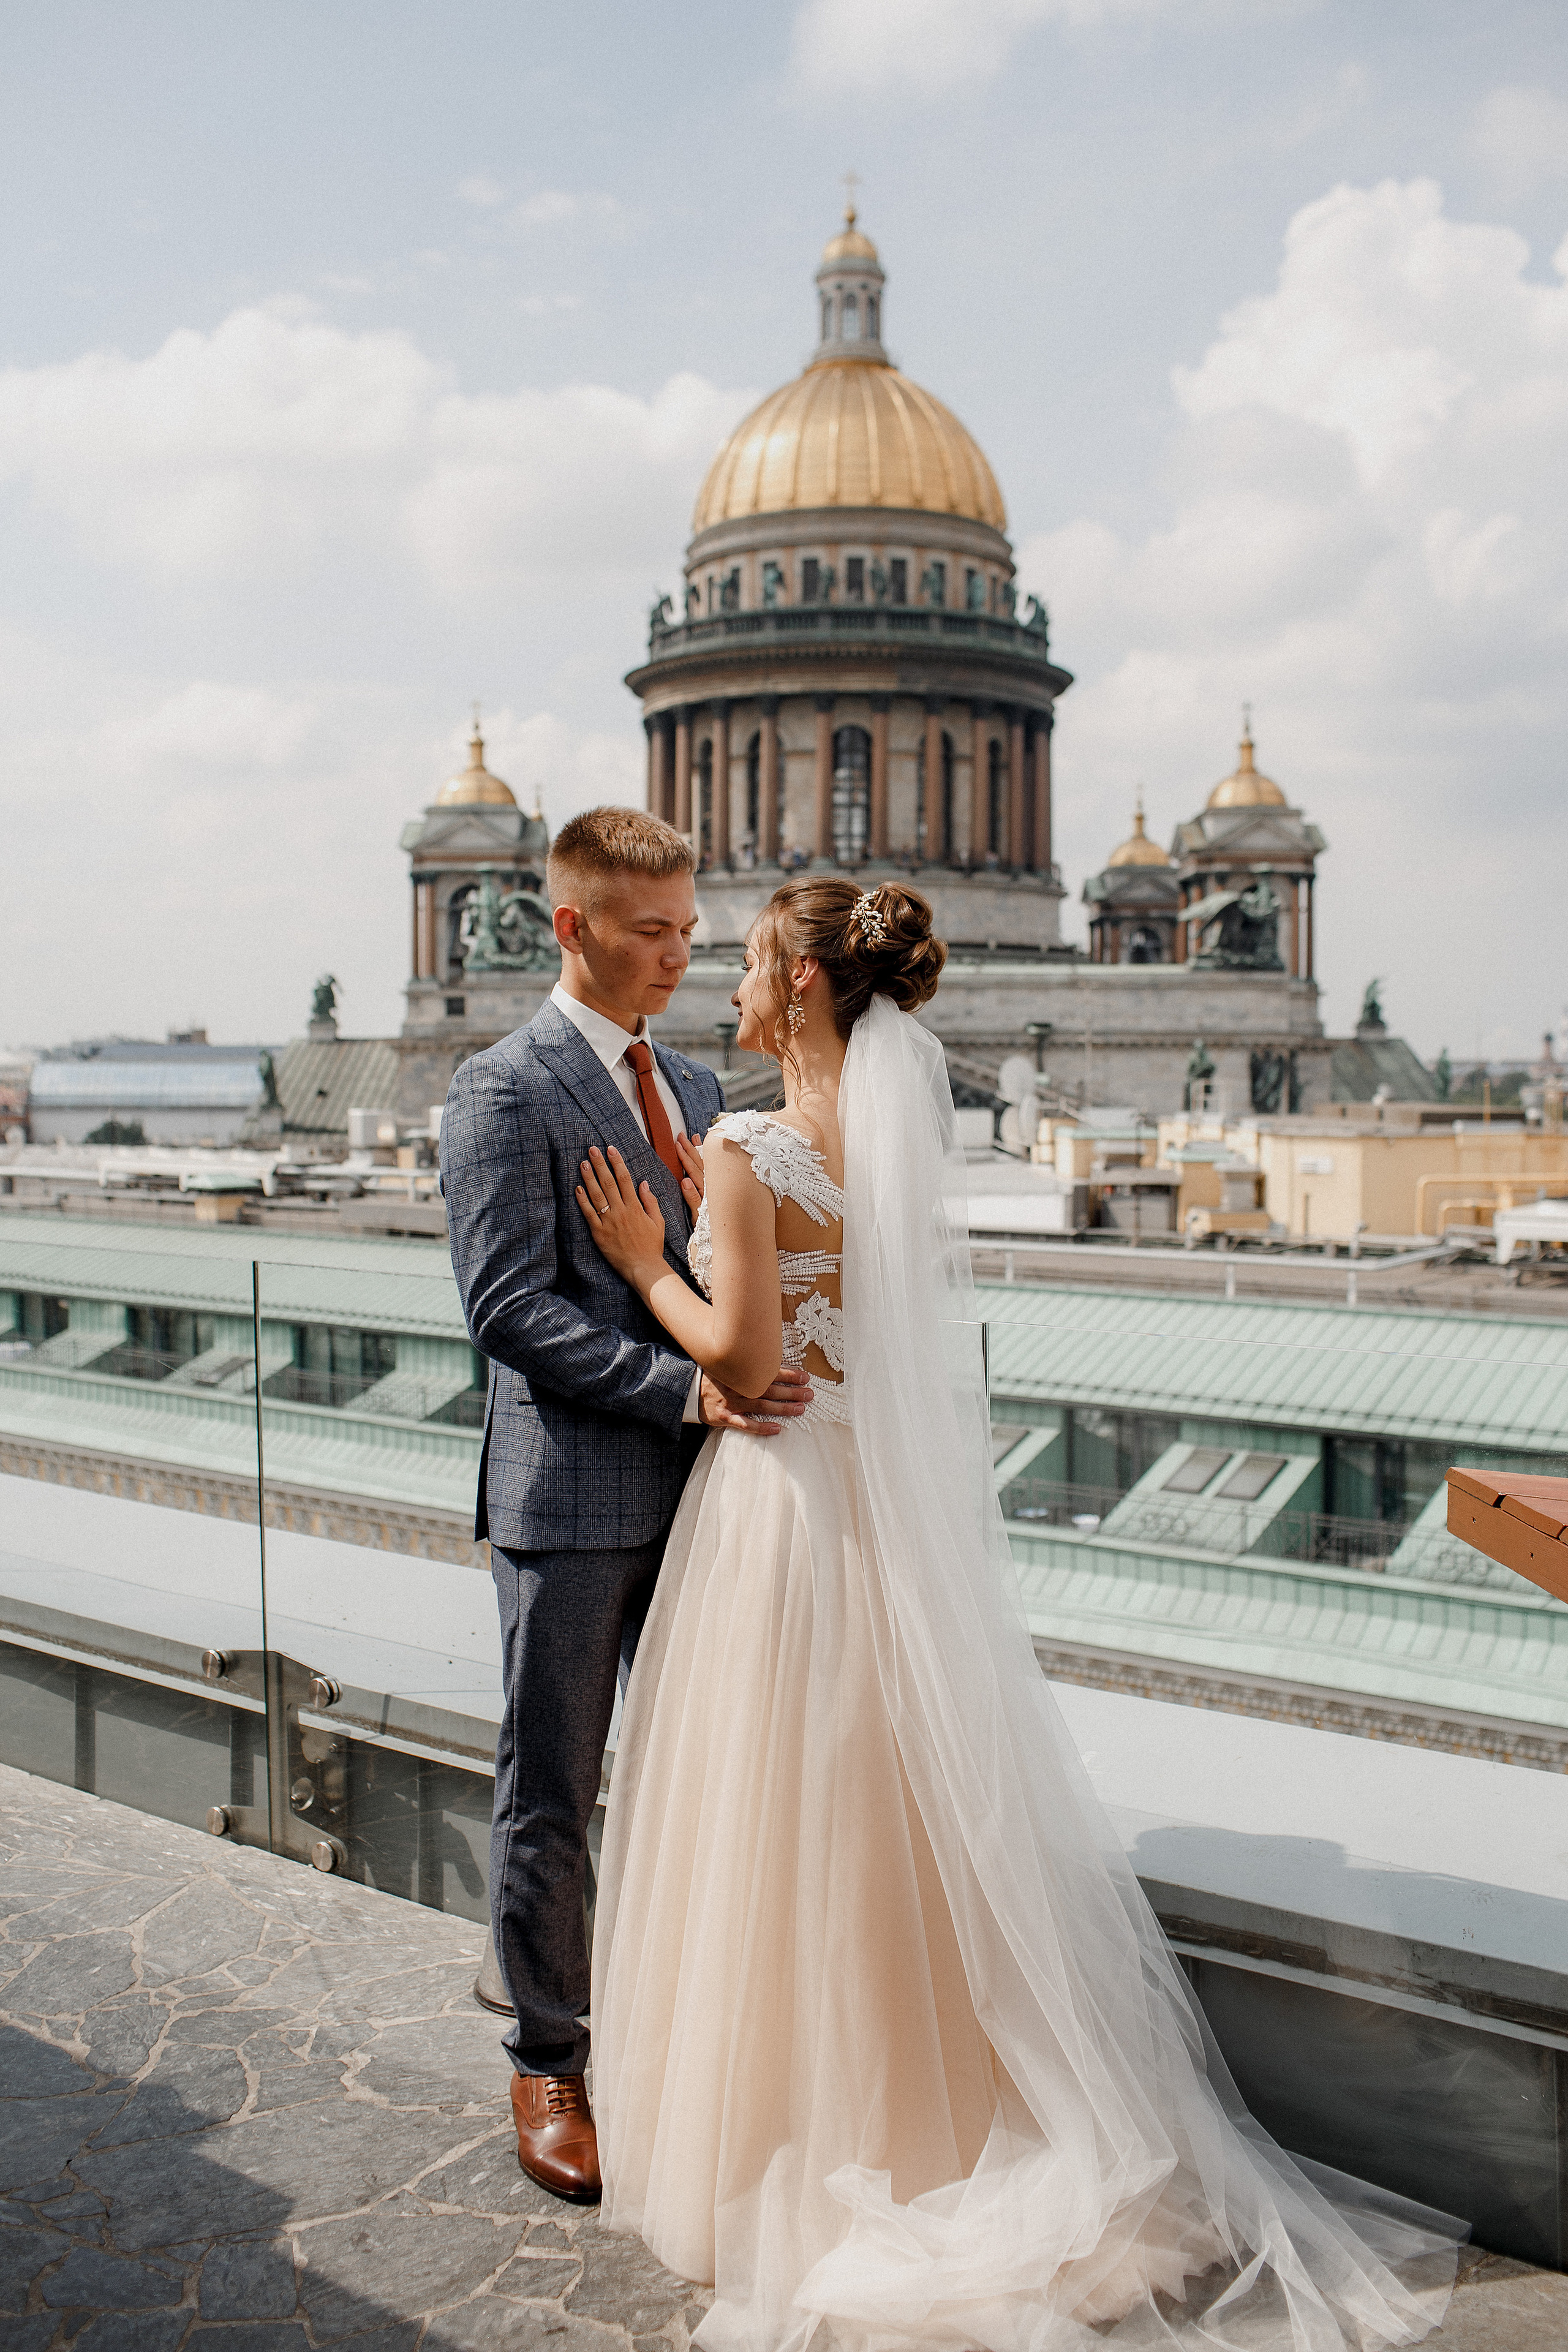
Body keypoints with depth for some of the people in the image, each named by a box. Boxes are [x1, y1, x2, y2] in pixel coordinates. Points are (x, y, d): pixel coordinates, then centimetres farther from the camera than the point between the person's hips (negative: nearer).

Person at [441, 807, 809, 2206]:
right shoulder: (504, 1092, -9)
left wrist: (755, 1370, 0)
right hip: (572, 1497, -6)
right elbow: (510, 1308, -17)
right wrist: (686, 1387, -23)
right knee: (552, 1796, 7)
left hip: (697, 1488, 7)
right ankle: (549, 2065, 24)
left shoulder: (693, 1085, 14)